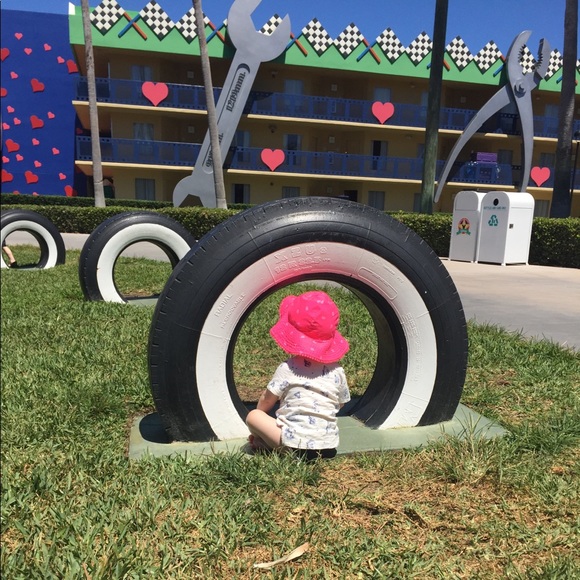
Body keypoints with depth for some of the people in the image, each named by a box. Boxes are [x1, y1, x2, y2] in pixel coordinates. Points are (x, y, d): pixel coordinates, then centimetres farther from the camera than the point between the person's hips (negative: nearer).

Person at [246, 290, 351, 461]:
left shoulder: (288, 368, -7)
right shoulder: (337, 370, 3)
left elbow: (266, 401, 3)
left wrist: (260, 413, 25)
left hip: (295, 445, -4)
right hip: (329, 446, 4)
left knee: (253, 416, 11)